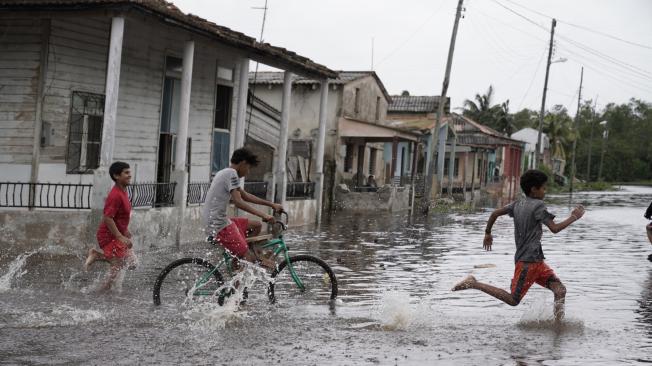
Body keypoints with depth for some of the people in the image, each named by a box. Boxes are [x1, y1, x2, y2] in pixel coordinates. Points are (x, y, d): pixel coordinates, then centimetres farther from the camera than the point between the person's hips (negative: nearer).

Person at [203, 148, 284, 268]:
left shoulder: (225, 173, 19)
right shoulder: (231, 173, -12)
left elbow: (245, 196, 25)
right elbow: (238, 202, -23)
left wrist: (272, 204, 23)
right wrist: (263, 215, -25)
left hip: (213, 222, 10)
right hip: (220, 226, -10)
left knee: (257, 225, 19)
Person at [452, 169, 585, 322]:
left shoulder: (518, 204, 11)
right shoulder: (538, 205, -13)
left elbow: (495, 213, 12)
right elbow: (555, 228, -17)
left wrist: (488, 233, 24)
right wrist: (573, 217, -5)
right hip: (528, 261, -9)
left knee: (560, 290, 2)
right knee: (513, 300, -4)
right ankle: (473, 283, -2)